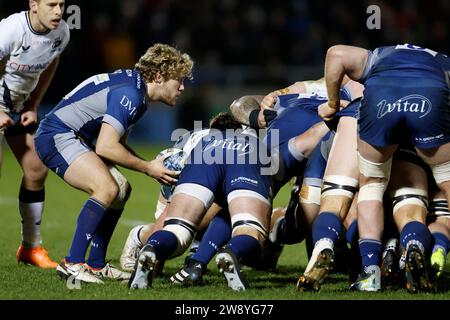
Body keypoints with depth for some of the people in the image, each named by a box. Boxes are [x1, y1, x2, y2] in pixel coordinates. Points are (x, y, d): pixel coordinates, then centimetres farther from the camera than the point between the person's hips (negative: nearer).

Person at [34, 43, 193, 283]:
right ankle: (72, 263, -23)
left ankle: (95, 264, 15)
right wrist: (148, 168, -16)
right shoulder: (129, 94, -21)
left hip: (73, 138, 11)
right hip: (56, 135, -11)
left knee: (121, 189, 11)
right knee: (106, 188, -25)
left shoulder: (136, 88, 12)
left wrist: (153, 166, 4)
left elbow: (118, 144, 18)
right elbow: (105, 147, -26)